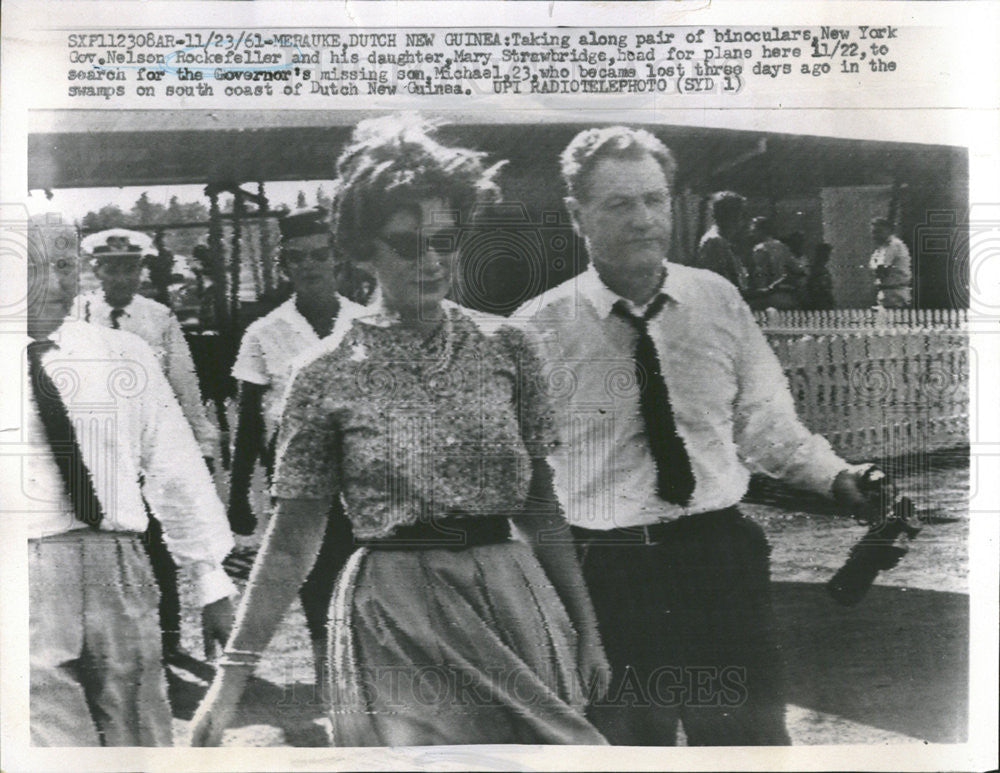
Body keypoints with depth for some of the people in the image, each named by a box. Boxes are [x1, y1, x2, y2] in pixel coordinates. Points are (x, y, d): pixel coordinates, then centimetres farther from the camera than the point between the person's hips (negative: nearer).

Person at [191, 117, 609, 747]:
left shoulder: (504, 347, 0)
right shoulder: (328, 373, -6)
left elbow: (540, 505, 6)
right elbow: (292, 540, -2)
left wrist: (585, 628, 8)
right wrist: (233, 675, -4)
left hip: (514, 610, 3)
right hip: (393, 627, -2)